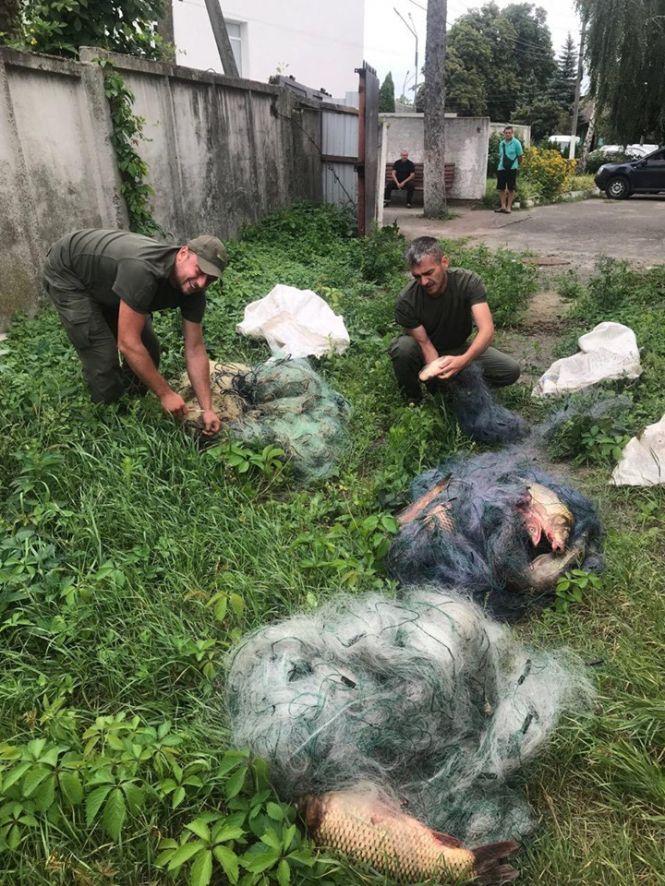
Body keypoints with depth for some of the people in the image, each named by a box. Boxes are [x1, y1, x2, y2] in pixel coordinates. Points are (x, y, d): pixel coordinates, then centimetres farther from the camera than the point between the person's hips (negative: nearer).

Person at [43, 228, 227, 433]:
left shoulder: (193, 290, -20)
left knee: (148, 350, -2)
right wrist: (165, 393, -32)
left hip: (105, 281, 7)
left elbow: (195, 349, -15)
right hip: (67, 274, -6)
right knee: (103, 358, -15)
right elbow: (128, 344, -39)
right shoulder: (143, 270, -43)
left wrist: (207, 409, -19)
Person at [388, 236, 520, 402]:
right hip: (427, 354, -2)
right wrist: (438, 370, -42)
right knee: (402, 347, -37)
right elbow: (424, 344, -23)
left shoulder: (468, 282, -25)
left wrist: (464, 360, -53)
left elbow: (487, 329, -34)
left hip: (459, 349, 2)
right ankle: (413, 401, -10)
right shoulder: (406, 301, -28)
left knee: (511, 370, -17)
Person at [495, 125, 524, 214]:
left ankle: (509, 207, 7)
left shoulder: (516, 143, -3)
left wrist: (518, 166, -1)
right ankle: (503, 206, 15)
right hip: (501, 168, 5)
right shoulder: (501, 143, 10)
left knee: (511, 189, 1)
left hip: (512, 168, -4)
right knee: (501, 188, 5)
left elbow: (520, 156, 1)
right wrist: (500, 165, 14)